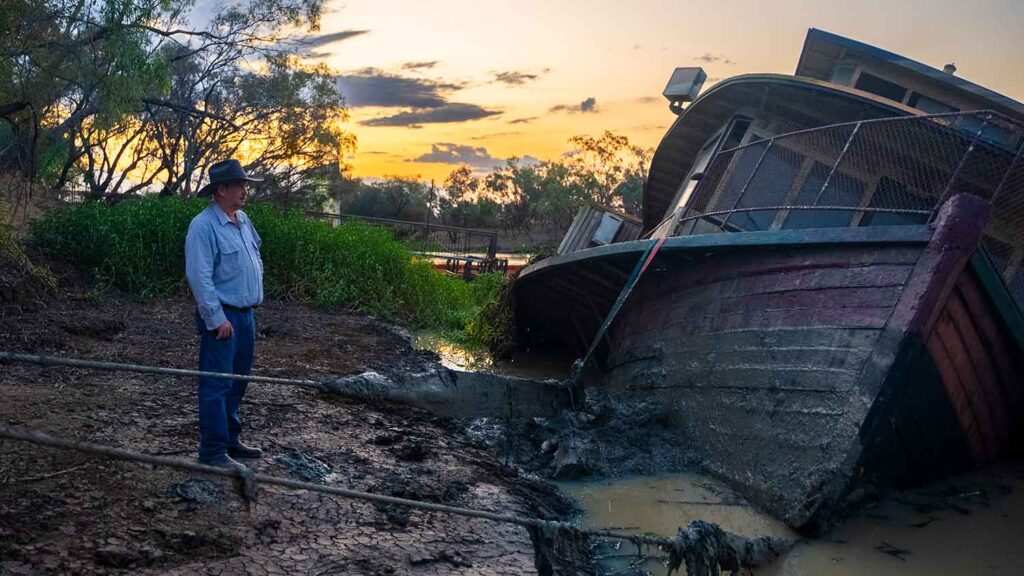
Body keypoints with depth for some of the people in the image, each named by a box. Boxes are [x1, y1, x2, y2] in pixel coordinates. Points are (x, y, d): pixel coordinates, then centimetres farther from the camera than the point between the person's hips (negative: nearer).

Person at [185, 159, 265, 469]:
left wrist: (255, 296, 17)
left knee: (237, 382, 16)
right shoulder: (204, 226, -16)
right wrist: (217, 319, -20)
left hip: (245, 315, 9)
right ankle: (213, 451, 2)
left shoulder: (243, 220, 11)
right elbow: (199, 277, -20)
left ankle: (231, 439, 28)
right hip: (222, 317, -9)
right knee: (217, 385, -4)